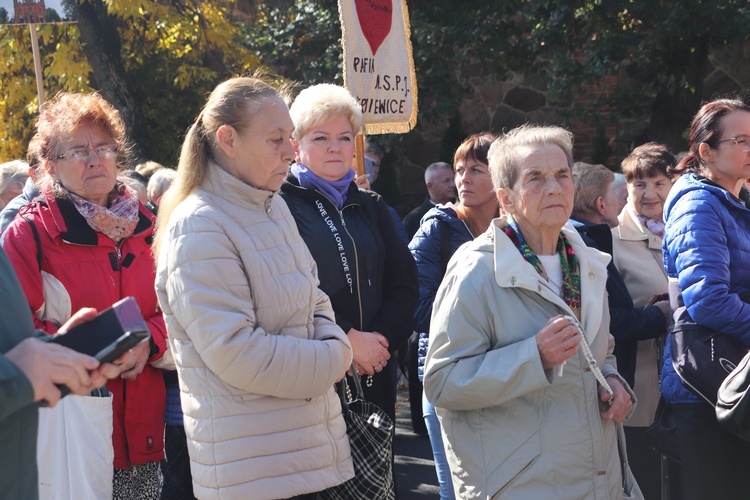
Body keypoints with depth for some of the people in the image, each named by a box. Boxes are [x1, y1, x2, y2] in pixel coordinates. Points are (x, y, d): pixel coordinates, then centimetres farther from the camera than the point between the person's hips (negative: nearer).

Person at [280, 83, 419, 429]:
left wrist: (382, 338, -7)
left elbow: (404, 283, 10)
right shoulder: (282, 206, -3)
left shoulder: (371, 208, 16)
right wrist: (348, 338, -16)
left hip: (374, 375, 5)